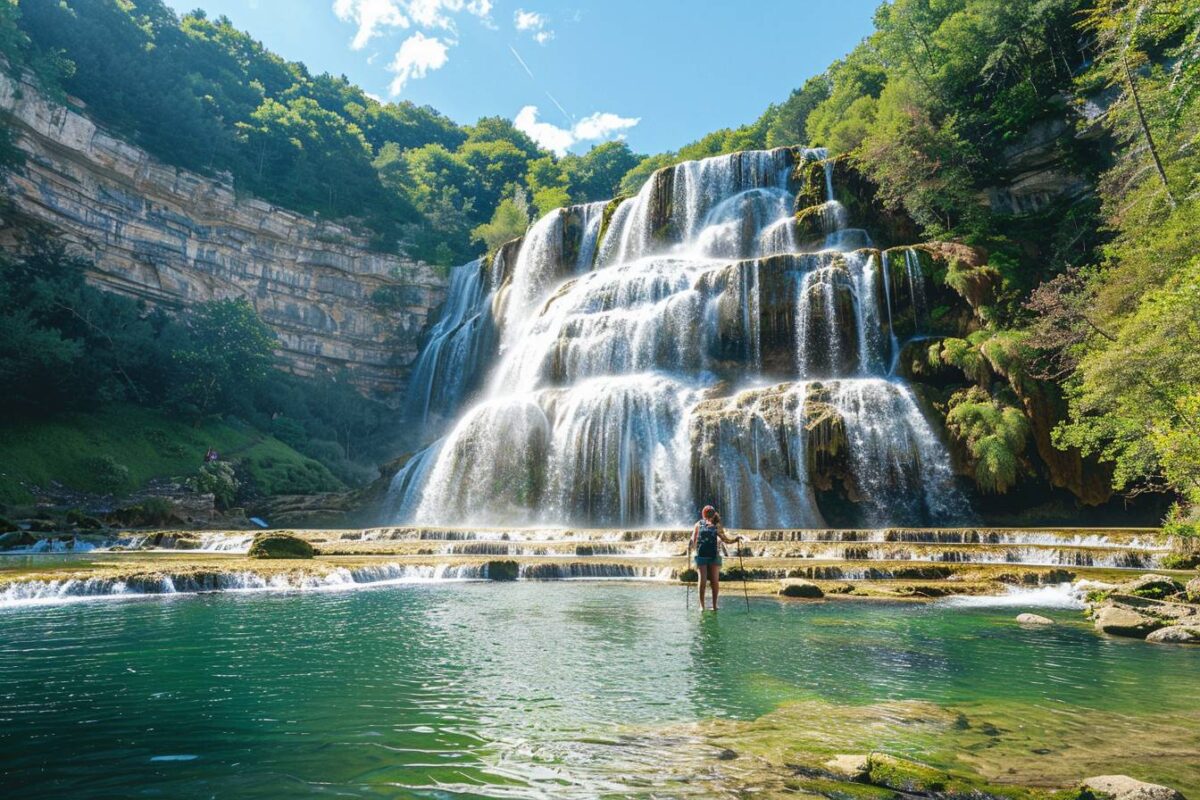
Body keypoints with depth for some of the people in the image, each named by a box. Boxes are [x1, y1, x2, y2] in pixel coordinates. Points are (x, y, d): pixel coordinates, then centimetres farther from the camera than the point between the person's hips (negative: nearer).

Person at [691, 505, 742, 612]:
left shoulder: (717, 526, 7)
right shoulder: (699, 525, 5)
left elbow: (726, 540, 12)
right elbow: (693, 541, 5)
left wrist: (736, 538, -3)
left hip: (714, 556, 1)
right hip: (701, 556, -1)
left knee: (715, 581, 0)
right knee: (702, 581, -2)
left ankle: (714, 605, 13)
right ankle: (701, 605, 8)